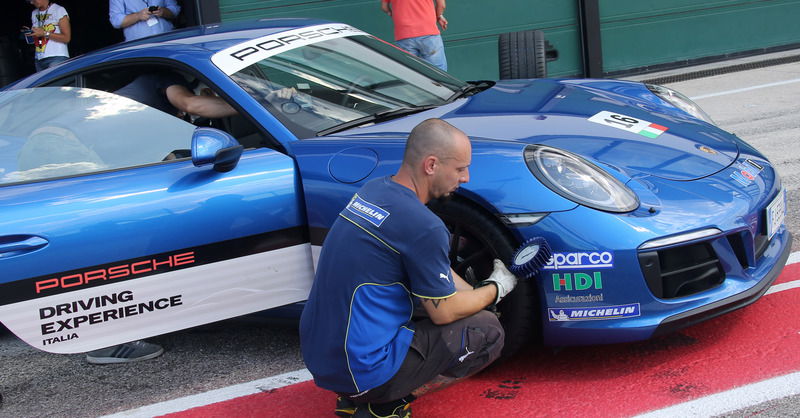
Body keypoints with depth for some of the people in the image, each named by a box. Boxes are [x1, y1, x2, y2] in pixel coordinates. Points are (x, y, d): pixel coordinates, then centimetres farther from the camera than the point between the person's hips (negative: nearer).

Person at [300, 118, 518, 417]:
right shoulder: (423, 227, -20)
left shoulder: (372, 190, 6)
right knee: (488, 332, 1)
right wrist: (496, 289, 9)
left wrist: (478, 295, 20)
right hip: (363, 369, -8)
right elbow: (444, 313, -7)